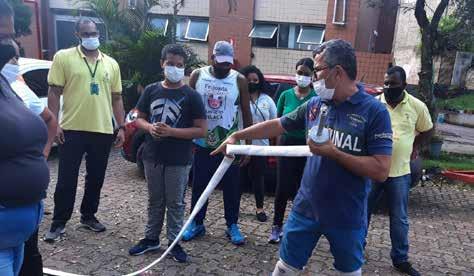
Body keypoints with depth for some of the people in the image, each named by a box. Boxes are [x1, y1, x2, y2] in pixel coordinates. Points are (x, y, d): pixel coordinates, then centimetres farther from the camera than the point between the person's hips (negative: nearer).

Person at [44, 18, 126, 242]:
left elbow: (116, 98, 12)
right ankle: (59, 223, 18)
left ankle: (88, 216, 30)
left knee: (96, 179, 13)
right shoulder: (63, 57, 0)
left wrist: (121, 127, 6)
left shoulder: (111, 63, 11)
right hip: (72, 130, -3)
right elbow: (54, 93, -2)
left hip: (103, 131, 4)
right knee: (67, 180, 3)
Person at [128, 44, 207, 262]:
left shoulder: (191, 96, -8)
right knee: (155, 200, 17)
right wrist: (149, 127, -13)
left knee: (175, 203, 8)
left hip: (179, 161, -3)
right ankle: (151, 238, 32)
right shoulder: (151, 90, 3)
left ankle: (174, 243, 22)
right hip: (152, 157, 4)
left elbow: (202, 130, -10)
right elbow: (139, 119, 10)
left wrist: (171, 131, -19)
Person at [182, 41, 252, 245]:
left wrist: (248, 145, -4)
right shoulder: (197, 76, -1)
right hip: (202, 143, 1)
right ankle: (197, 224, 26)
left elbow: (247, 114, 0)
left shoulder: (239, 80, -4)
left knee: (232, 187, 8)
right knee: (199, 185, 10)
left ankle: (232, 226, 24)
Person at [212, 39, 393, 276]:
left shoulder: (374, 111, -16)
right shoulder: (314, 105, -1)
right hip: (306, 207, 4)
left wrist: (333, 152, -24)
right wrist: (237, 136, 10)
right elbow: (277, 125, 10)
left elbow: (381, 171, -21)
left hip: (347, 215, -3)